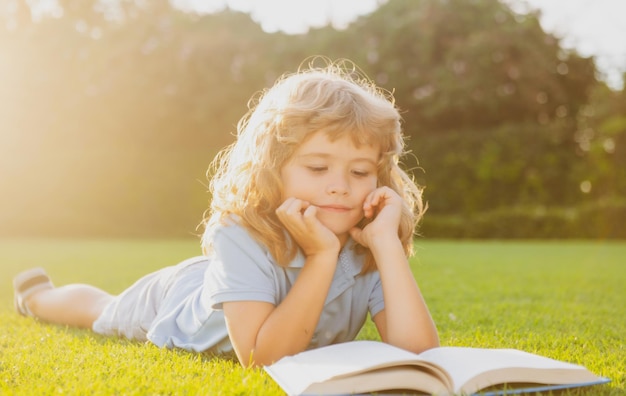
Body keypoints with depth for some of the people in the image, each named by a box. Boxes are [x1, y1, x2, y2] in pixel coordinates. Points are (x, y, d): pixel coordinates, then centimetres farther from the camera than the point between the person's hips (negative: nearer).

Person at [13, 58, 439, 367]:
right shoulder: (240, 234, -44)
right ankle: (37, 294, 60)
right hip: (169, 303, -2)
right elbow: (261, 358, -48)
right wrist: (322, 256, -53)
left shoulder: (370, 247, -32)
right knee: (102, 309, 30)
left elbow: (418, 351, -43)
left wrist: (386, 242, -50)